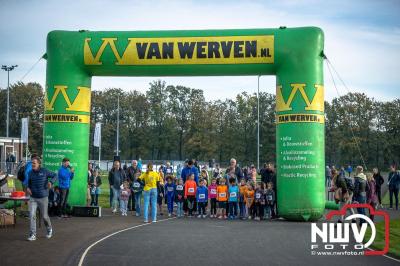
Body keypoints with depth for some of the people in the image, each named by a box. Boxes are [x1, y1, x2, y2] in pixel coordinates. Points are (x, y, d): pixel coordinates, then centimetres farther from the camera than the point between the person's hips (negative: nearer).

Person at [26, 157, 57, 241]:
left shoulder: (44, 171, -9)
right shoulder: (31, 173, 2)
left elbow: (55, 175, 0)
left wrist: (51, 182, -19)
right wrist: (28, 188, -3)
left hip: (43, 197, -2)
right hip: (33, 198, 2)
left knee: (44, 216, 8)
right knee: (32, 215, -13)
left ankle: (49, 229, 39)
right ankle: (32, 235, -9)